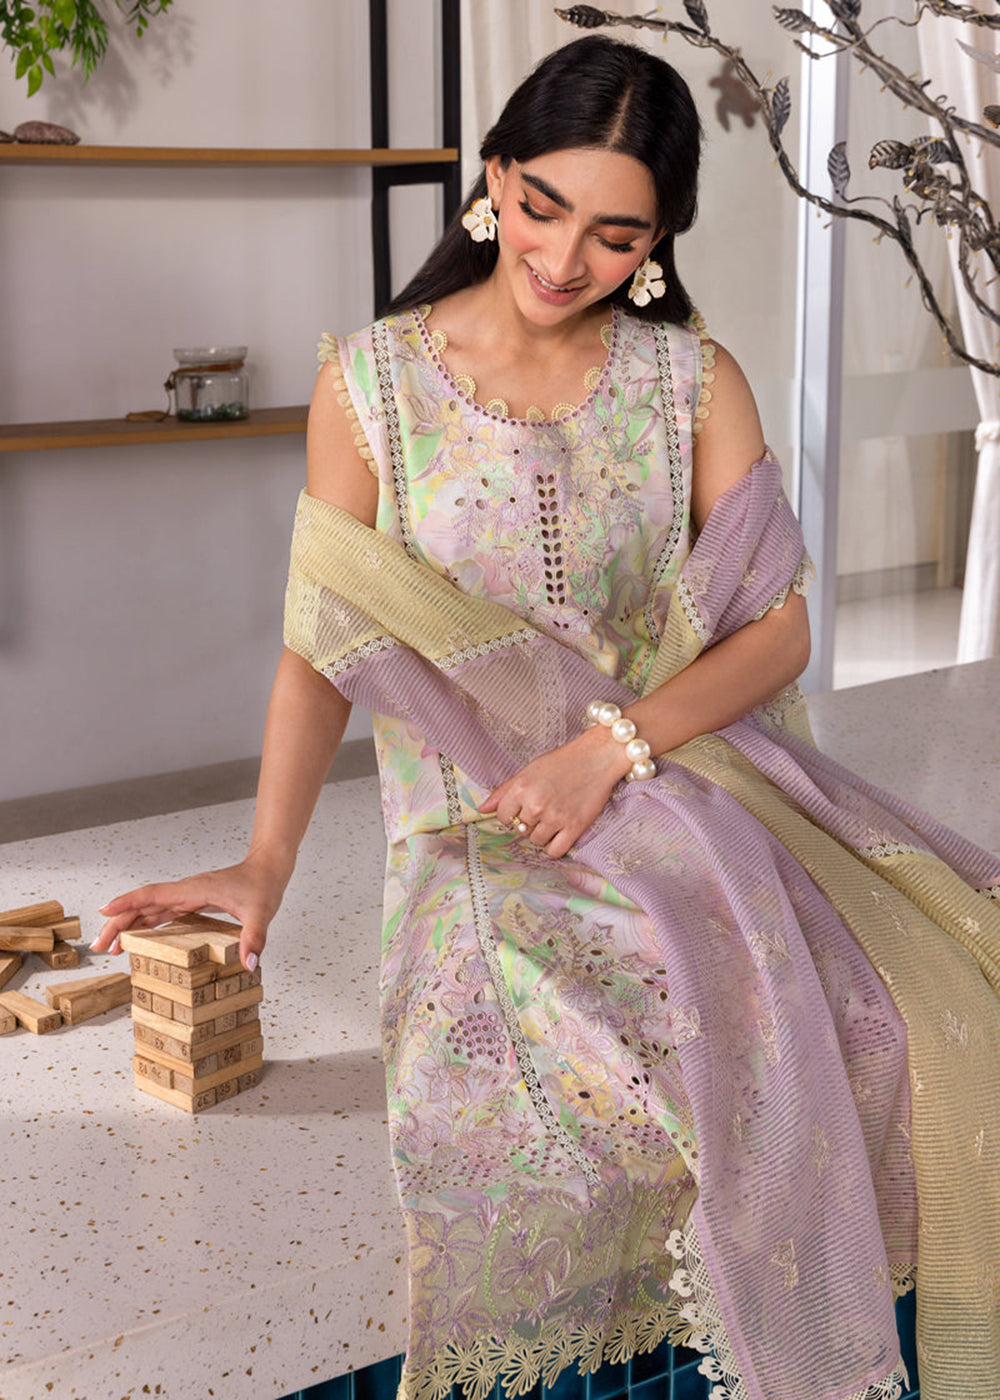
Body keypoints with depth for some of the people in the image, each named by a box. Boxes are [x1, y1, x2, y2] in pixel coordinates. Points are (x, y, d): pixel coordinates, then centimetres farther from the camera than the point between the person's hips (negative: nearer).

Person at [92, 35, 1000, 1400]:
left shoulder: (695, 384, 6)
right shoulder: (371, 380, 2)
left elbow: (777, 628, 1)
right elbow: (326, 643, 1)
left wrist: (613, 747, -15)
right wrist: (267, 860, -13)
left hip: (686, 793, 3)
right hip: (480, 840, -2)